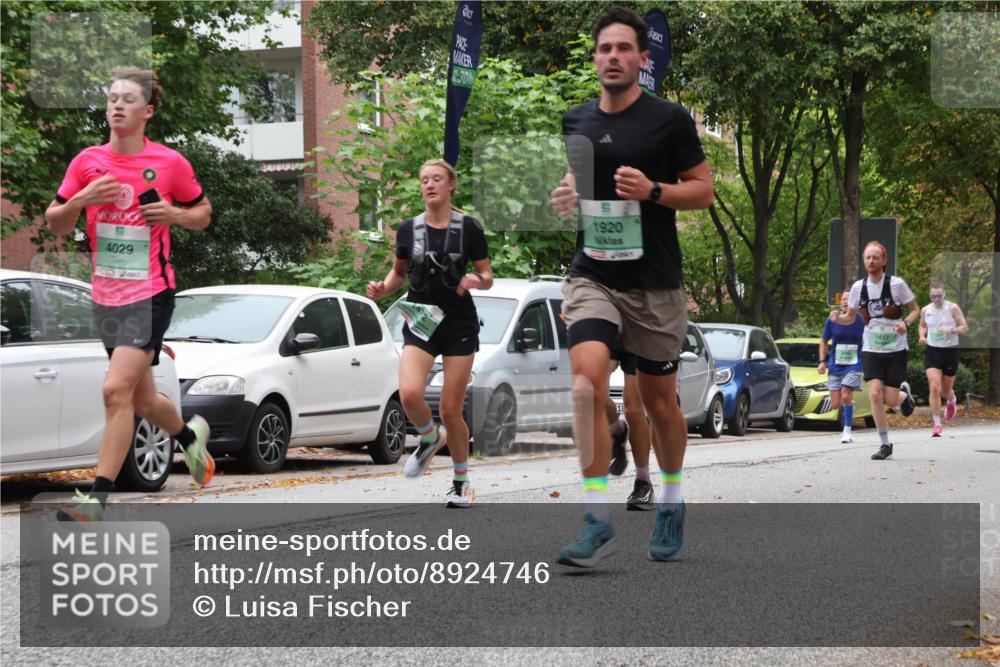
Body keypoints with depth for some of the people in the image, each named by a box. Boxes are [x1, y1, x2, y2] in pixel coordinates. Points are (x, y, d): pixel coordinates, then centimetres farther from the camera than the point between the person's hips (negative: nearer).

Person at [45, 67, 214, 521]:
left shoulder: (170, 163, -3)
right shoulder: (87, 162, 4)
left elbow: (202, 213, 10)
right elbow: (55, 224, 8)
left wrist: (175, 214, -11)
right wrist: (81, 200, -12)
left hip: (150, 295, -5)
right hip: (106, 297, 5)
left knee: (116, 390, -19)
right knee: (142, 401, 15)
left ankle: (98, 498, -17)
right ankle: (190, 435, 47)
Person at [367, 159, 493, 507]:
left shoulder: (468, 228, -3)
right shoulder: (408, 229, 4)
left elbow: (488, 277, 3)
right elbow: (399, 272, 17)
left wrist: (477, 279, -20)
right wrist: (383, 288, -4)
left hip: (459, 324, -2)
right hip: (420, 323, 2)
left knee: (451, 410, -1)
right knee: (409, 394, -23)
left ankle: (461, 482, 20)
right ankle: (429, 437, 11)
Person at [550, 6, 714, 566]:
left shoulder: (670, 119, -5)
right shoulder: (576, 121, 8)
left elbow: (704, 189, -2)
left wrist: (653, 191, -19)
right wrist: (565, 195, 3)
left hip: (654, 282, -2)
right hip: (592, 274, 2)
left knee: (659, 400, 10)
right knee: (587, 379, -21)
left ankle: (671, 505, 35)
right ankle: (598, 520, -18)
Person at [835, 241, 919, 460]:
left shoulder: (896, 284, -10)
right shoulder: (858, 287, 0)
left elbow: (915, 310, 0)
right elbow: (850, 318, 10)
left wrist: (905, 323, -21)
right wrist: (837, 318, -12)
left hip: (895, 349, -2)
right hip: (871, 350, 2)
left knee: (890, 400, -6)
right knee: (875, 394, -15)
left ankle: (904, 394, 33)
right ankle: (884, 444, -3)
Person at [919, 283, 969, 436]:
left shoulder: (953, 308, -7)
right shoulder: (925, 310, 2)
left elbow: (965, 327, -6)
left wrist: (951, 330, -24)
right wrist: (922, 336, 0)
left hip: (950, 352, -1)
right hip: (932, 352, 1)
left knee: (946, 390, 11)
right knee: (934, 388, -15)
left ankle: (951, 401, 51)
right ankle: (937, 425, -11)